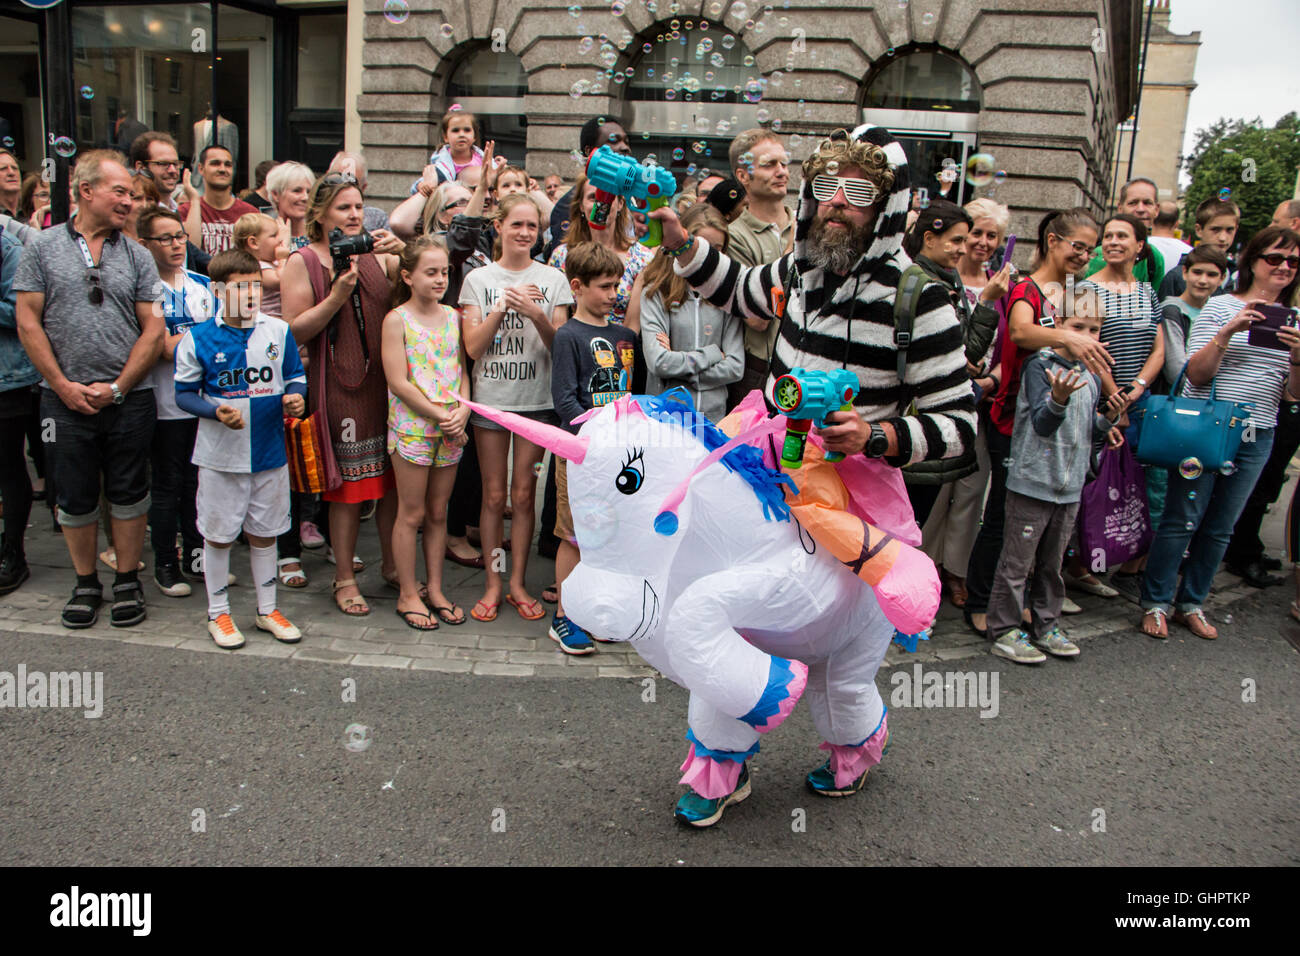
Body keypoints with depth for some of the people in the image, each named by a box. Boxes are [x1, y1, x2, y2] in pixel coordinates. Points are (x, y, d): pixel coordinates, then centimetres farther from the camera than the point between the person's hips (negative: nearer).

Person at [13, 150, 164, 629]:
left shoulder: (137, 255, 5)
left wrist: (118, 387, -7)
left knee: (129, 493, 7)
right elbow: (28, 323, 0)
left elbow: (153, 329, 1)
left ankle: (127, 580, 22)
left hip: (128, 399, 1)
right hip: (66, 399, 0)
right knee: (75, 496, 8)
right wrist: (64, 386, -7)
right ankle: (85, 582, 24)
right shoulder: (43, 248, 3)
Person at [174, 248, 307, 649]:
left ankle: (268, 609, 29)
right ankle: (218, 613, 26)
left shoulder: (279, 331, 0)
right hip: (220, 455, -2)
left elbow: (295, 376, 9)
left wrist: (294, 397, -12)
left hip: (270, 452, 2)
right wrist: (216, 411, -19)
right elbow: (184, 392, -2)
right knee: (218, 534, 9)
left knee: (264, 533, 14)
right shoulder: (198, 339, -6)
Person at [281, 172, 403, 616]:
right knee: (347, 486, 2)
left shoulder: (378, 257, 12)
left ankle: (392, 565, 26)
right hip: (338, 388, -4)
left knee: (393, 479, 9)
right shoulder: (302, 262, 1)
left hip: (386, 384, 4)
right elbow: (295, 330, -6)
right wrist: (337, 295, -17)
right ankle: (344, 578, 16)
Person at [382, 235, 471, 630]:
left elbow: (463, 369, 11)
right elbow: (398, 382, -12)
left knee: (438, 512, 11)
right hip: (412, 427, -4)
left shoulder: (452, 316, 9)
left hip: (451, 429, 5)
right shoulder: (397, 320, -6)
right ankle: (408, 594, 14)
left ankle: (435, 589, 22)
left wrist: (463, 409, -7)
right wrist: (438, 415, -14)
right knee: (412, 514, 3)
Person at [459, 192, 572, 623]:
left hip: (537, 398, 0)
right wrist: (503, 305, -15)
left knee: (524, 494, 4)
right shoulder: (479, 279, 4)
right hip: (490, 397, 0)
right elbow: (472, 346, -4)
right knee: (494, 495, 5)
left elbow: (560, 346, -1)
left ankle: (517, 584, 16)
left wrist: (538, 315, -18)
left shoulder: (553, 279, 4)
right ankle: (493, 585, 16)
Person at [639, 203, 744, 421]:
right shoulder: (656, 293, 0)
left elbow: (735, 367, 2)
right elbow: (657, 362, -11)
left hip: (714, 415, 2)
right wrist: (712, 355, -2)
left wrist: (680, 365, -6)